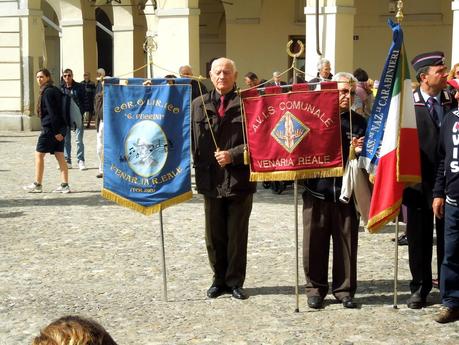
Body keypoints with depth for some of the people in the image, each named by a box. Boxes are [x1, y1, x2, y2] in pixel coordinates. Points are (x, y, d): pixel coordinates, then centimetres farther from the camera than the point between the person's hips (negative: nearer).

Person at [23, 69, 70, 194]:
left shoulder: (47, 92, -13)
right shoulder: (54, 90, 16)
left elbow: (52, 112, -19)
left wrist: (56, 131, -21)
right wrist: (58, 131, 17)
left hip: (50, 128, -9)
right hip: (60, 128, 9)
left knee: (39, 154, 1)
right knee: (60, 156, 6)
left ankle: (37, 185, 6)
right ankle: (65, 185, 4)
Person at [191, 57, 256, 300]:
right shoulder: (199, 105, 8)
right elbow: (193, 140, 7)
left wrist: (232, 155, -16)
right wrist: (199, 169, -4)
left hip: (239, 180, -3)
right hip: (211, 180, 3)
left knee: (237, 235, 6)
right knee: (214, 235, 11)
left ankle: (235, 281, 18)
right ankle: (219, 279, 24)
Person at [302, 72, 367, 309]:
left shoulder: (358, 122, 7)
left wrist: (360, 151, -9)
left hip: (346, 192, 1)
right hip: (317, 190, -1)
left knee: (346, 243, 6)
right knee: (315, 244, 5)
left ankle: (344, 289, 18)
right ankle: (315, 288, 18)